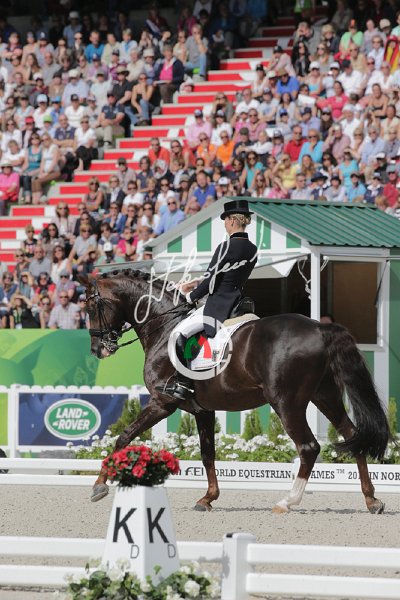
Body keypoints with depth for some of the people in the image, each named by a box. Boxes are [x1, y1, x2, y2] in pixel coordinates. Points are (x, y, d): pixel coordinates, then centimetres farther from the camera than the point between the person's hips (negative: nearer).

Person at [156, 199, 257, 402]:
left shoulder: (226, 247, -16)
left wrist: (192, 297, 3)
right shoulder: (252, 250, 10)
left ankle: (183, 383, -10)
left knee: (179, 333, -5)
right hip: (237, 304, 9)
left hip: (218, 305, -9)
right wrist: (196, 285, 20)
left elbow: (211, 281, -14)